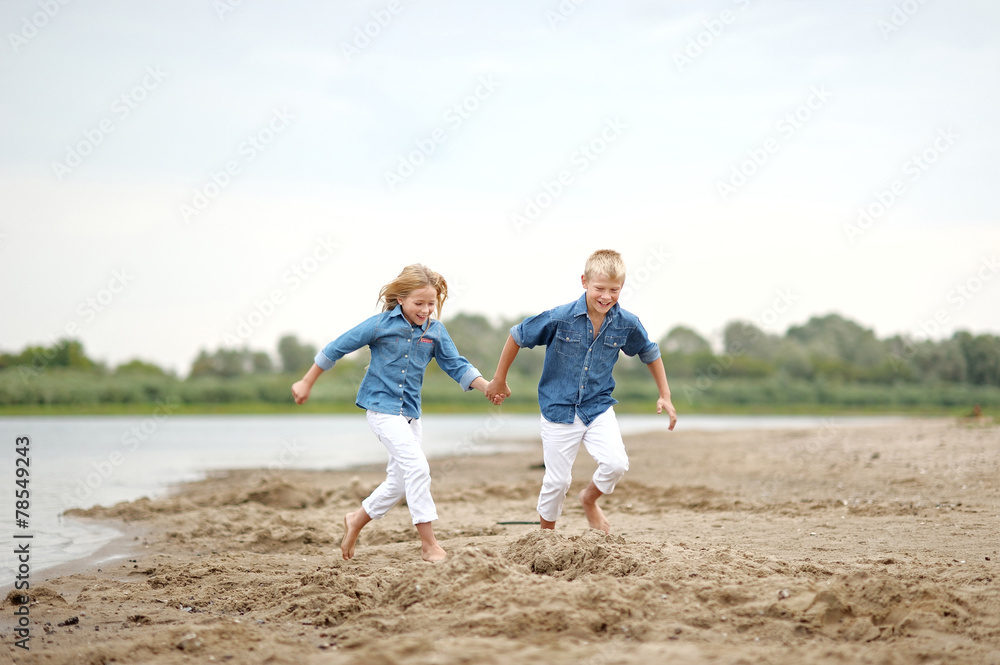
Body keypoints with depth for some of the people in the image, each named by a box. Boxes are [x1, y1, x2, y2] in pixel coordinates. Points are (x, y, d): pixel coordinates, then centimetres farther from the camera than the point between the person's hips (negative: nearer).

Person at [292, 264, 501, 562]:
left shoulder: (435, 331, 2)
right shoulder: (380, 325, -10)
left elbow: (457, 366, 1)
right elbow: (337, 349, -3)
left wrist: (487, 387, -16)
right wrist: (306, 383, 1)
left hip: (410, 412, 6)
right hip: (382, 406, -6)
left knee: (399, 482, 12)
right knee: (417, 467, -18)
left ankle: (356, 520, 36)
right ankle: (429, 544, -14)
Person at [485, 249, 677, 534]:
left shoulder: (627, 324, -10)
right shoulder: (559, 317, -19)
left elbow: (650, 353, 10)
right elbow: (517, 337, -5)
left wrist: (665, 395, 11)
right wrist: (499, 380, 3)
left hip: (599, 407, 2)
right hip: (559, 410, -2)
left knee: (616, 464, -18)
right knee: (557, 480, 3)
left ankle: (589, 499, 15)